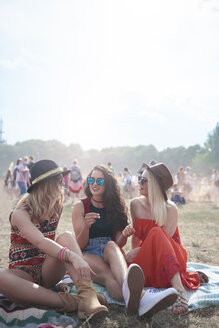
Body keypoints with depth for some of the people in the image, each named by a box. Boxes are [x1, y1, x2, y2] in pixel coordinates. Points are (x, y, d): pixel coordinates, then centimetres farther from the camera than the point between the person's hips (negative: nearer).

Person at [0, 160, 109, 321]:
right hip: (24, 273, -4)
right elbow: (40, 242, -33)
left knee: (66, 237, -25)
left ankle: (87, 294, -43)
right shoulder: (20, 212, -15)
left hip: (48, 271, 4)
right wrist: (73, 257, -46)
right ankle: (67, 302, -40)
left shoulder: (57, 206, 5)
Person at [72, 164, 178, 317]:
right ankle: (140, 299, -70)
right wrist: (86, 226, -23)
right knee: (107, 274, -37)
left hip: (111, 253, 2)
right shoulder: (80, 206, 4)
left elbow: (118, 244, 8)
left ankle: (129, 291, -66)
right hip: (88, 256, -2)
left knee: (111, 245, -35)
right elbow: (79, 245, -2)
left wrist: (124, 236, -17)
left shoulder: (115, 207, 11)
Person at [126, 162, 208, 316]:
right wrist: (133, 254, -1)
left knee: (156, 233, -35)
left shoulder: (170, 209, -11)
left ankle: (179, 287, -43)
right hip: (146, 257, 5)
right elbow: (136, 234, 11)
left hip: (170, 255, -5)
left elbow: (163, 239, -16)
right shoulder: (136, 204, 4)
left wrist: (139, 250, -24)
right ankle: (190, 277, -15)